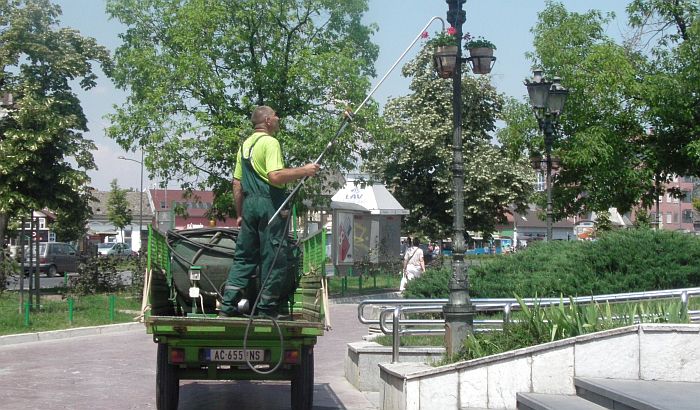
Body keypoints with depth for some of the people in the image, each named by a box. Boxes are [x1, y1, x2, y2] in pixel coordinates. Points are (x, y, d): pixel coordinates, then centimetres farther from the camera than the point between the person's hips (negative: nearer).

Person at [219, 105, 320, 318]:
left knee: (244, 256, 12)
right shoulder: (270, 142, -9)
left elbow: (237, 183, 18)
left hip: (249, 203, 8)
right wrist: (303, 171, -14)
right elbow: (275, 176, -22)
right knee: (274, 257, 0)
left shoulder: (245, 144, 17)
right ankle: (267, 309, 4)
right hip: (270, 204, -8)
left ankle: (228, 306, 8)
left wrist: (240, 214, 22)